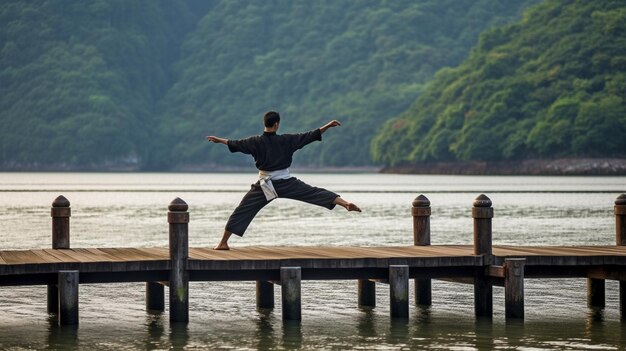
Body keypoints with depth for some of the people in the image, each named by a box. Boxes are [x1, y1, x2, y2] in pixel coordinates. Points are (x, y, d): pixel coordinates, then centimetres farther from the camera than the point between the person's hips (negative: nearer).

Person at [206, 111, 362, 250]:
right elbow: (310, 136, -2)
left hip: (265, 186, 0)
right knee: (315, 193, 0)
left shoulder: (256, 142, -6)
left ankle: (223, 242, 4)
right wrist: (328, 126, 5)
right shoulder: (287, 140, -6)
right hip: (286, 183, 0)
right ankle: (346, 204, -11)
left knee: (242, 211, 6)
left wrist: (219, 140, 25)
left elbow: (235, 144, 7)